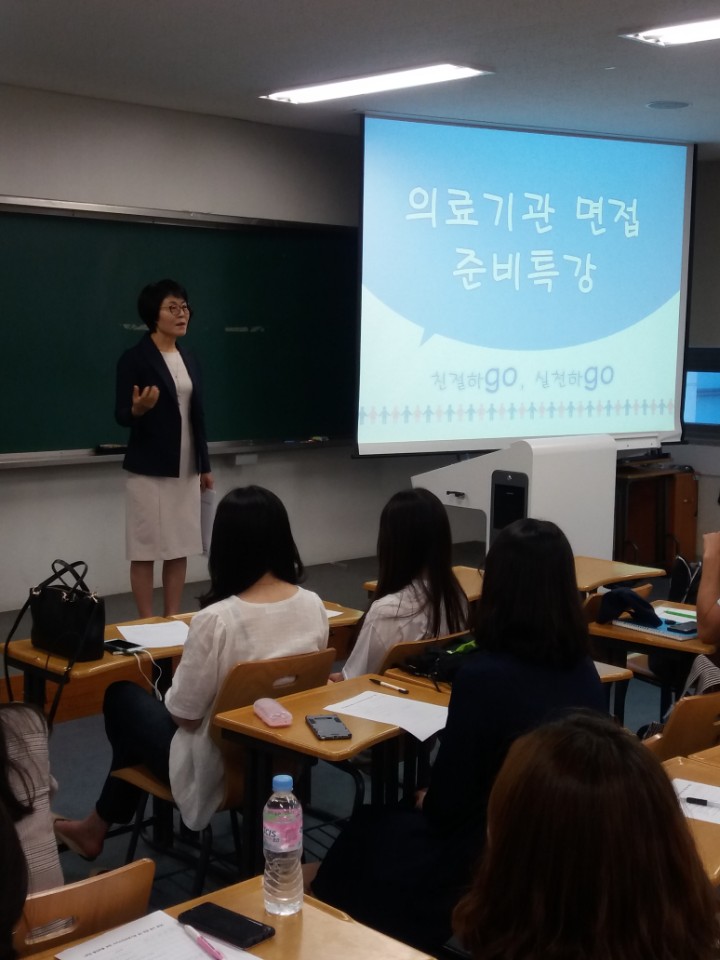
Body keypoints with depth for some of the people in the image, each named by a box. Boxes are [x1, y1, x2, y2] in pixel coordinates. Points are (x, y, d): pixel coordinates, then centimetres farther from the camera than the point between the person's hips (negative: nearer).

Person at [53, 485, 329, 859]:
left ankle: (99, 826, 39)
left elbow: (184, 715, -18)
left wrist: (173, 679, 3)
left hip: (220, 767, -6)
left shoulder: (215, 620, -29)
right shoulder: (314, 605, -11)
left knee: (122, 696, 20)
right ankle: (104, 822, 41)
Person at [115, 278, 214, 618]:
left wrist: (204, 466, 15)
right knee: (145, 550, 0)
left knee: (180, 548, 9)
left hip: (186, 469, 6)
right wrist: (138, 409, -30)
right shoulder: (134, 358, -8)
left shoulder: (189, 360, 11)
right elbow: (121, 416, -8)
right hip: (149, 470, -6)